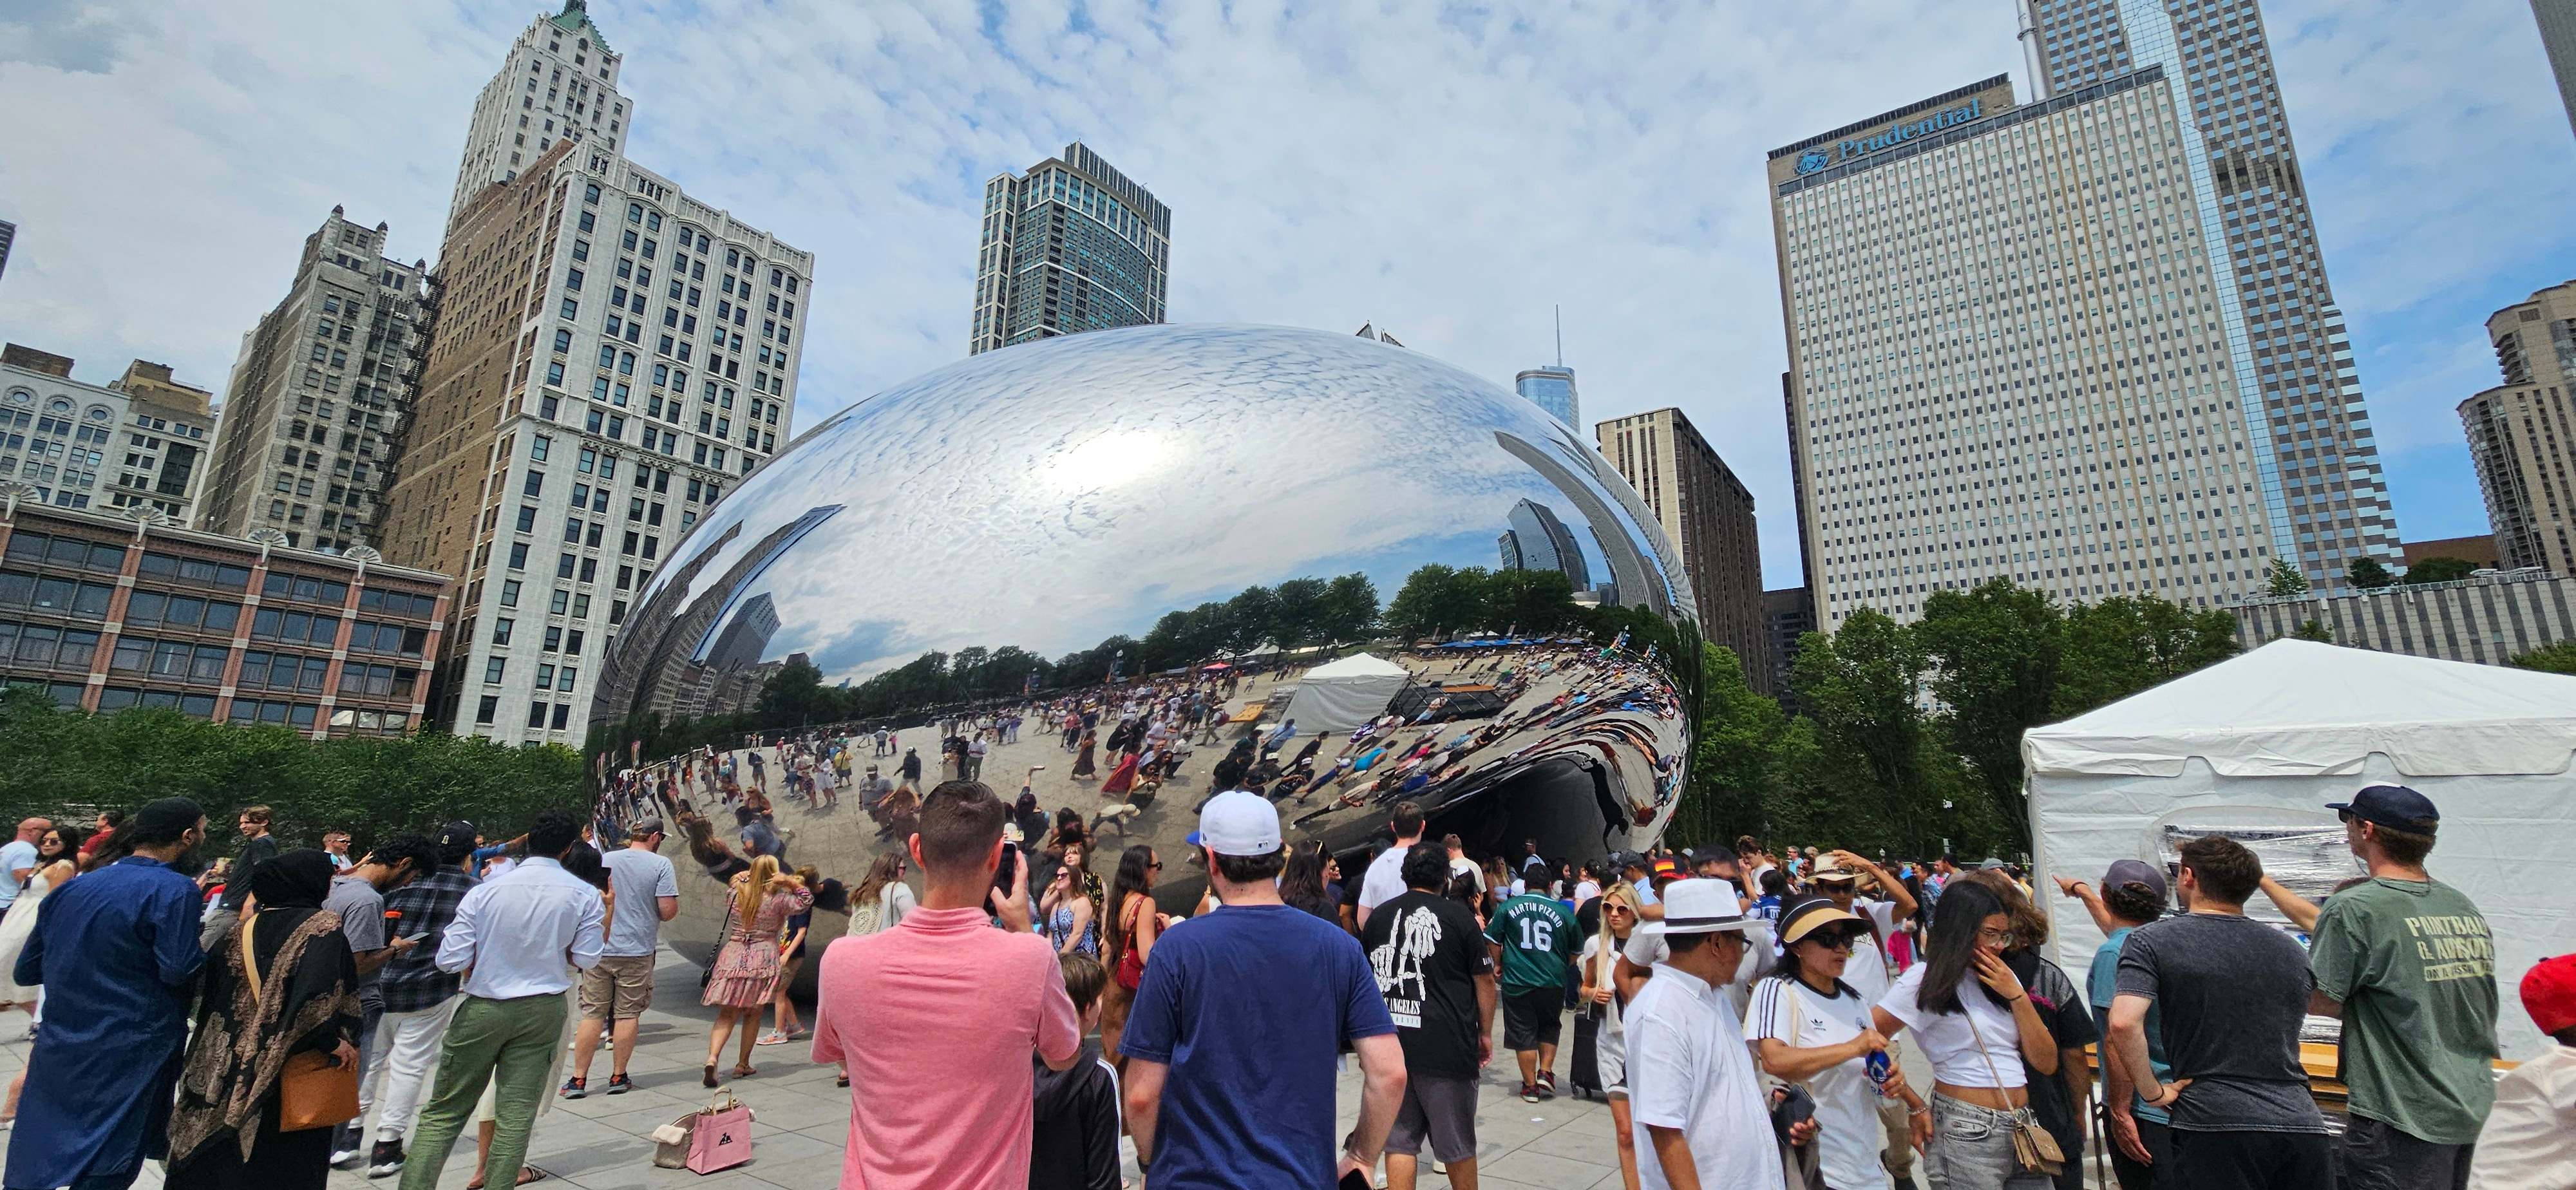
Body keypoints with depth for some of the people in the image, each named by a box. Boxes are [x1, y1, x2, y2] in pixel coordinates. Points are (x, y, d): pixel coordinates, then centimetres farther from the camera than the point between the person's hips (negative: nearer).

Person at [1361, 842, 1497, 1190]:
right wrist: (1485, 1034, 11)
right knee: (1457, 1142, 12)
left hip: (1391, 1043, 3)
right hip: (1447, 1045, -3)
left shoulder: (1379, 915, 5)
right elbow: (1484, 980, -1)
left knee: (1399, 1141, 11)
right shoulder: (1458, 916, -5)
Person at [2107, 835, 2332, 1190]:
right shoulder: (2290, 948, 13)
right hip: (2303, 1125, 6)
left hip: (2214, 1126, -5)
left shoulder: (2151, 940, -5)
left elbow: (2124, 1022, -18)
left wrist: (2153, 1092, -5)